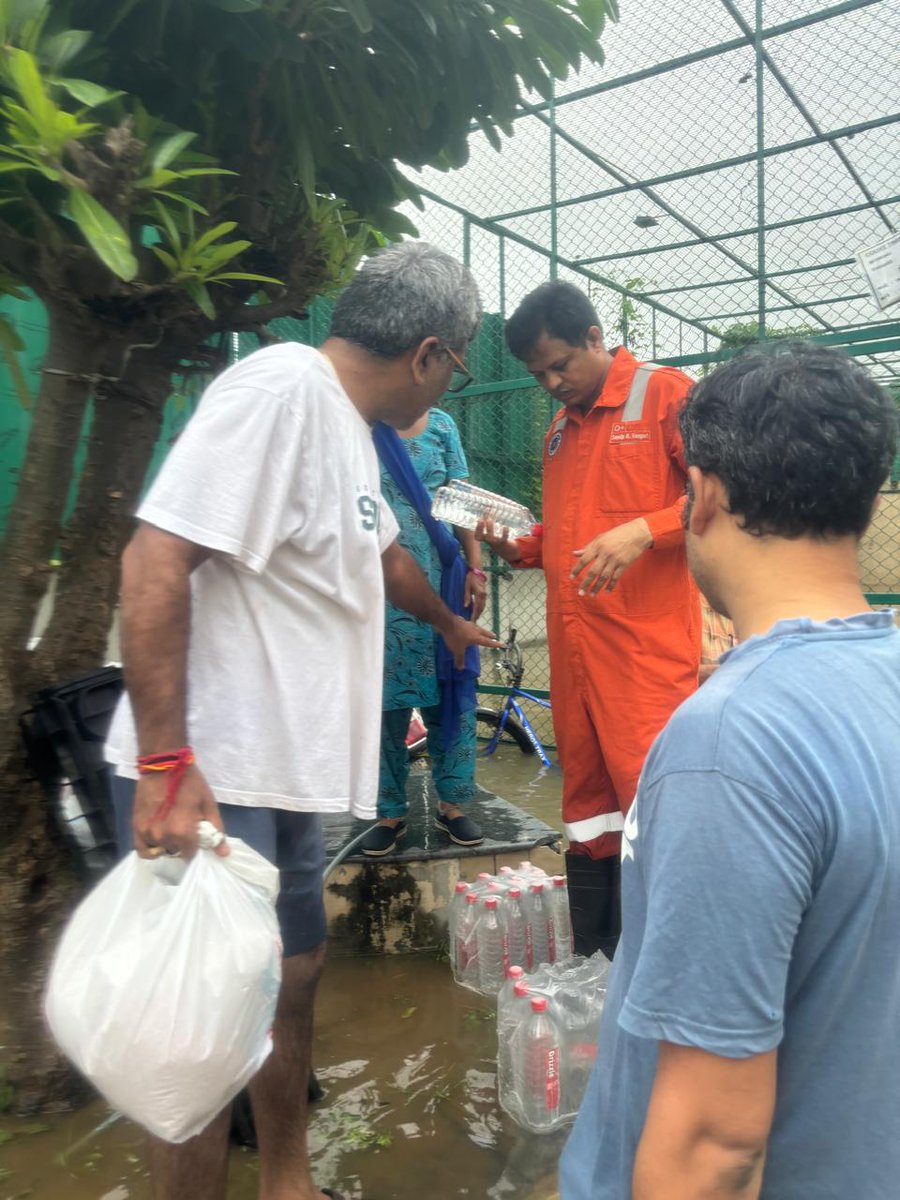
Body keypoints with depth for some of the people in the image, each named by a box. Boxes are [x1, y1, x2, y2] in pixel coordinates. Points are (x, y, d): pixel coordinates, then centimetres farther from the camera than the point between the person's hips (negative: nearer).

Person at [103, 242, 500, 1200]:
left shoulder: (351, 424, 14)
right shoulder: (281, 389, -16)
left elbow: (382, 550, 31)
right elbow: (155, 559, -24)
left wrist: (449, 624, 48)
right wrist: (166, 766, -25)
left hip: (284, 770, 10)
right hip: (204, 781, -10)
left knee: (293, 976, 21)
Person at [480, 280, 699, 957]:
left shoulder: (664, 394, 0)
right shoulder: (561, 429, 21)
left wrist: (642, 531, -21)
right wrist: (517, 550, 10)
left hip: (648, 647, -7)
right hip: (573, 647, 7)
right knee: (587, 811, 13)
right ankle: (593, 975, 26)